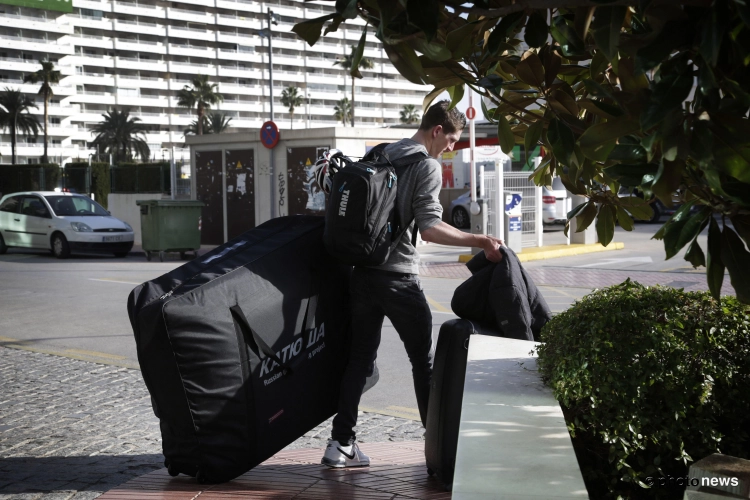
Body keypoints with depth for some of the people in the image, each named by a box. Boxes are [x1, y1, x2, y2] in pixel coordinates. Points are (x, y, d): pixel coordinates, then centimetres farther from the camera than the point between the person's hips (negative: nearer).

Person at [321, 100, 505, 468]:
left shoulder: (381, 154, 14)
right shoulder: (428, 166, -9)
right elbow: (429, 228, -19)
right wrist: (480, 242, -18)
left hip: (362, 270, 7)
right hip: (398, 276, -7)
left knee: (360, 356, 10)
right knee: (423, 359, 5)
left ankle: (341, 443, 7)